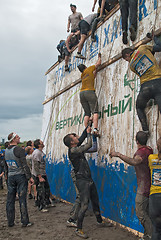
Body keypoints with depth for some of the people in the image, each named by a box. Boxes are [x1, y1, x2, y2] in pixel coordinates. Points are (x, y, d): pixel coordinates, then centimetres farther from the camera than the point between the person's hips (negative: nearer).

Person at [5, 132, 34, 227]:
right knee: (22, 199, -1)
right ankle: (25, 222, 4)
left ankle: (10, 222, 18)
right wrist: (30, 177, -10)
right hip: (20, 176, -6)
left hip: (10, 177, 6)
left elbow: (7, 165, 14)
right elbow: (24, 165, -16)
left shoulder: (6, 151, 9)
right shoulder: (19, 150, -14)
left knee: (10, 200, 10)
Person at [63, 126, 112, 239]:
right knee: (84, 205, -9)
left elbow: (81, 139, 27)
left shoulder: (78, 149, 11)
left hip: (89, 180, 9)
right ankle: (79, 229, 4)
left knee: (95, 201, 19)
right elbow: (89, 145, -18)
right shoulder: (72, 150, -17)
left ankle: (100, 221, 37)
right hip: (82, 181, -9)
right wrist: (89, 133, -4)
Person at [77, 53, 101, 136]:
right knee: (95, 112, -12)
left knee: (87, 113, 2)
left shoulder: (82, 75, 26)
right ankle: (95, 129, -28)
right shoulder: (89, 69, 13)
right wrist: (99, 57, 40)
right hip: (89, 92, -5)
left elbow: (92, 76, 31)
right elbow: (98, 63, 23)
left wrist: (95, 69, 40)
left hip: (82, 93, 6)